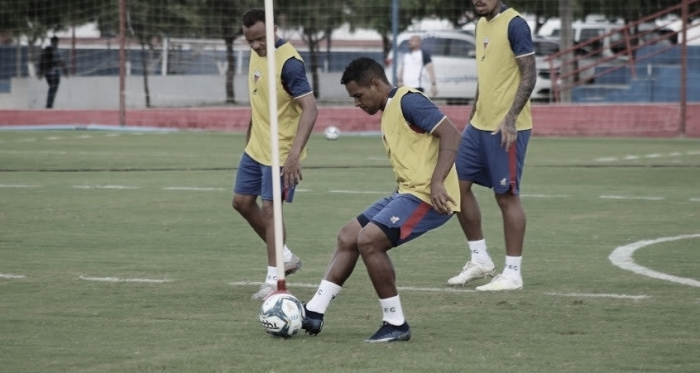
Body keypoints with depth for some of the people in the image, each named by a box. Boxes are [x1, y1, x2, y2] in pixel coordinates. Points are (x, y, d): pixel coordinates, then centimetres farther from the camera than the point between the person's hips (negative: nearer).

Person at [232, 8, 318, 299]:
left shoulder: (288, 62, -23)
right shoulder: (257, 55, 4)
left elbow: (310, 109, -28)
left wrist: (295, 153, -35)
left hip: (280, 152, -9)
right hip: (255, 148, 9)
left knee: (269, 208, -6)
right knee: (242, 202, 14)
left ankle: (274, 280, 5)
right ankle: (284, 257, 27)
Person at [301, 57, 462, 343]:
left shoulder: (408, 101, -12)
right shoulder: (388, 112, 18)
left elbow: (451, 135, -20)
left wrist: (437, 183, -28)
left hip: (428, 196, -11)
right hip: (407, 192, 11)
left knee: (368, 240, -20)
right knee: (348, 237, 10)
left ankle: (396, 324, -10)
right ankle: (314, 313, 13)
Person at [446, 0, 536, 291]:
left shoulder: (514, 25, -13)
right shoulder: (482, 25, 13)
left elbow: (529, 76, -16)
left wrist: (510, 118, -22)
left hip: (505, 128, -9)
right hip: (479, 125, 9)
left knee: (506, 196, -3)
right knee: (457, 184, 9)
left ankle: (513, 273, 5)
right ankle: (480, 259, 20)